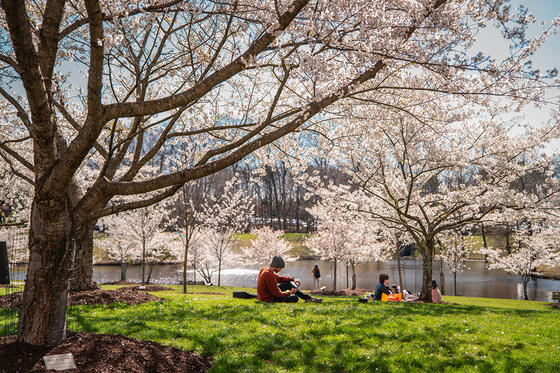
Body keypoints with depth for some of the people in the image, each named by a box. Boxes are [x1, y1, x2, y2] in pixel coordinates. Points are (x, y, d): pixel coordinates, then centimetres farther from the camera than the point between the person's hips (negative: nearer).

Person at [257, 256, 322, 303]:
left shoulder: (265, 269, 1)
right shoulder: (269, 275, -29)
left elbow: (278, 278, 17)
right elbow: (278, 294, -24)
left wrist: (293, 279, 9)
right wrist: (290, 292, -8)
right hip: (269, 300, -10)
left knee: (288, 284, 12)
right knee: (295, 298, -13)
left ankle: (308, 297, 17)